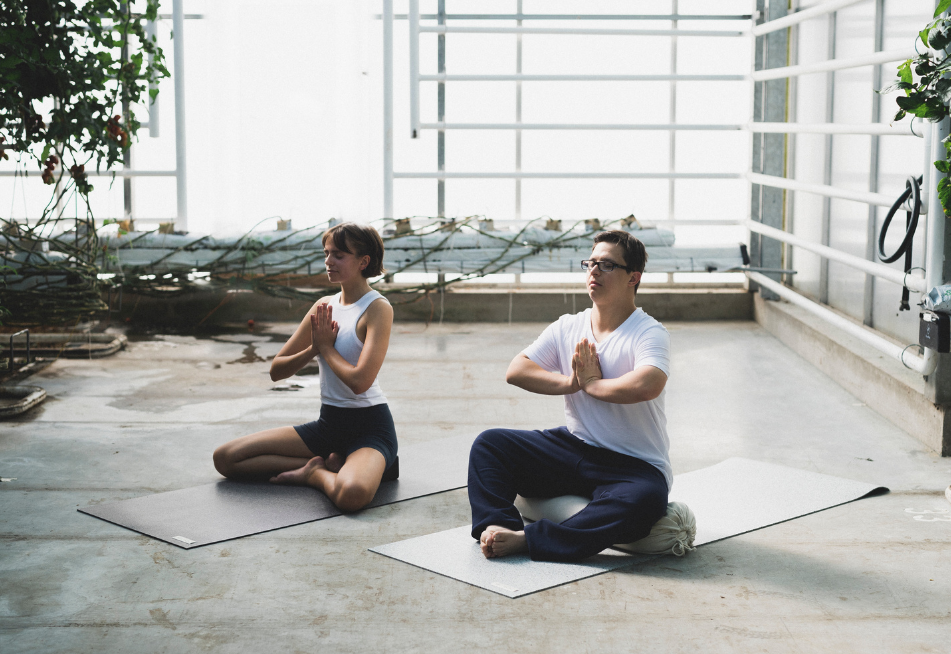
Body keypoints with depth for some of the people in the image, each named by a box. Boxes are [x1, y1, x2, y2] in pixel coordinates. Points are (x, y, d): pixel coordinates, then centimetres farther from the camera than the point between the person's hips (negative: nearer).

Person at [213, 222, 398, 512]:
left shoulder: (378, 309, -12)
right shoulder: (324, 306, 9)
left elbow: (359, 381, -25)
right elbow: (276, 370, 9)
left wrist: (326, 346, -9)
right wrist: (314, 349, -8)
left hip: (369, 426, -7)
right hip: (328, 423, 7)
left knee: (352, 493, -41)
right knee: (225, 458, -3)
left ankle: (315, 473, -5)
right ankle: (330, 465, -5)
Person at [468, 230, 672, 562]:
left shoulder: (649, 333, -10)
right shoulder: (567, 328, 8)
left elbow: (647, 385, -31)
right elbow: (515, 371, 0)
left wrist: (590, 383, -16)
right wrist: (569, 382, -13)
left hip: (634, 466, -5)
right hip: (573, 448, 5)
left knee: (645, 499, -39)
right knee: (489, 443, -8)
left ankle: (526, 539, -40)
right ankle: (497, 525, -27)